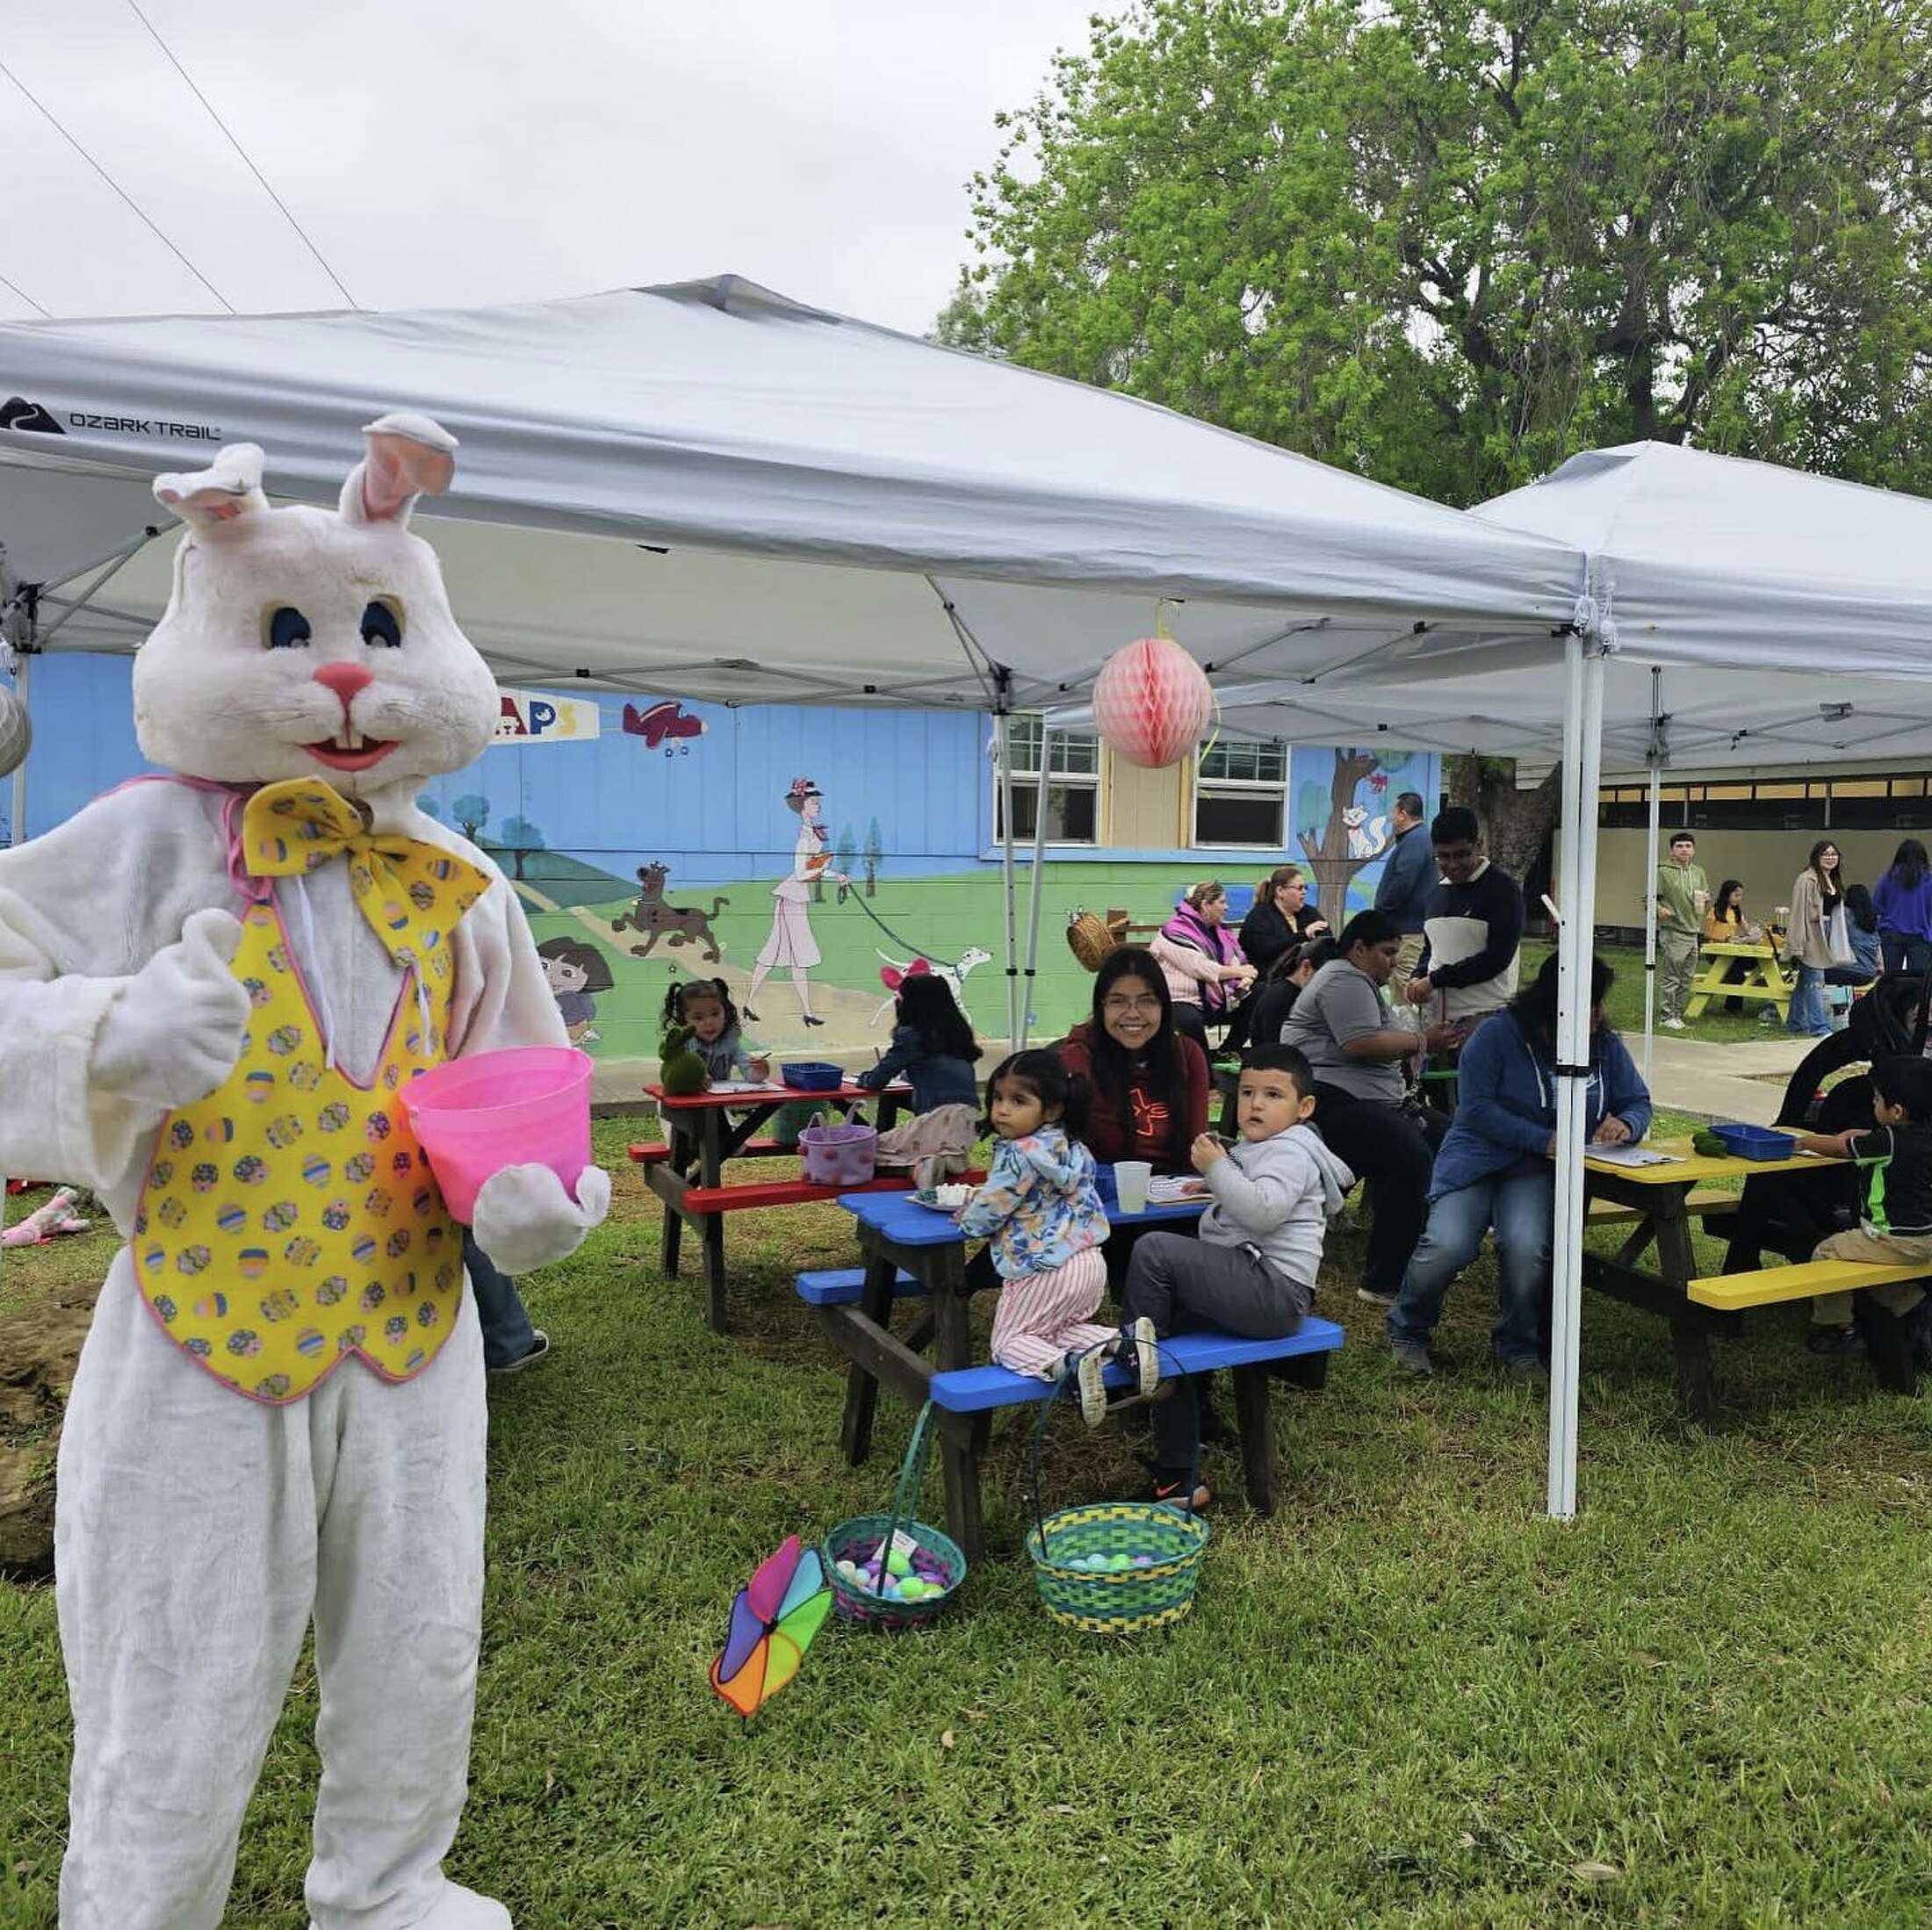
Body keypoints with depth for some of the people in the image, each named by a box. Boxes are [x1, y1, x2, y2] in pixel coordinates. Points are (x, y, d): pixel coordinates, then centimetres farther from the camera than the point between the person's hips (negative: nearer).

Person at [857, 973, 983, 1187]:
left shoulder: (911, 1035, -3)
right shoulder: (958, 1033, 18)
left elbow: (875, 1082, 1)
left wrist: (862, 1079, 23)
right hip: (969, 1122, 7)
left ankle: (919, 1166, -18)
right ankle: (947, 1160, -4)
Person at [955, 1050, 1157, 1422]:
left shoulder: (1020, 1156, -18)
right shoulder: (1072, 1147, 8)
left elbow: (985, 1215, -13)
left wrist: (967, 1215, 9)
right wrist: (983, 1199, 26)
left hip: (1046, 1271, -8)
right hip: (1089, 1261, 8)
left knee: (1009, 1341, 5)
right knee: (1063, 1328, 26)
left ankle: (1066, 1364, -24)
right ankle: (1123, 1339, 0)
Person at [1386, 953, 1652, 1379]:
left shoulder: (1605, 1046, 8)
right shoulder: (1498, 1035, -6)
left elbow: (1638, 1102, 16)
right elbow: (1476, 1107, -12)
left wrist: (1626, 1125, -10)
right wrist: (1543, 1140, -20)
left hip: (1535, 1171, 2)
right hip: (1476, 1157, -2)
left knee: (1525, 1246, -30)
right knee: (1448, 1245, -27)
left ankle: (1518, 1348, -2)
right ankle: (1408, 1331, 4)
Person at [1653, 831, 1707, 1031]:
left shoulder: (1699, 873, 16)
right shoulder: (1663, 872, -3)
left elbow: (1707, 905, 23)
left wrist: (1706, 900, 0)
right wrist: (1659, 909, -24)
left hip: (1693, 932, 6)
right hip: (1672, 931, -6)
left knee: (1687, 978, 9)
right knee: (1670, 977, -6)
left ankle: (1677, 1013, 18)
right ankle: (1668, 1016, 1)